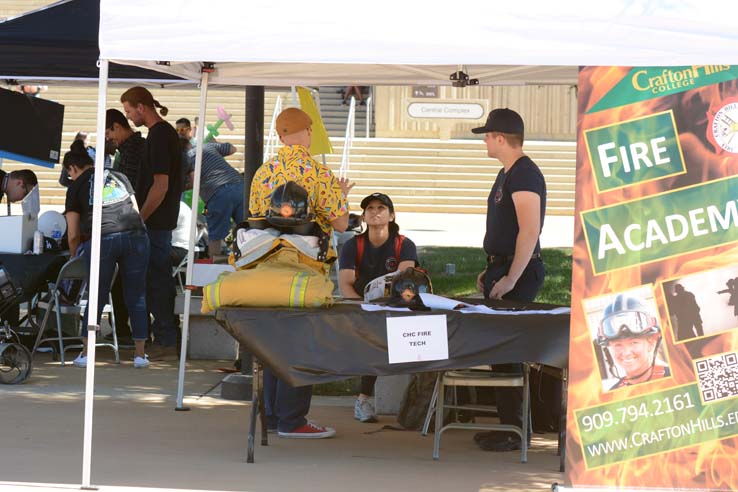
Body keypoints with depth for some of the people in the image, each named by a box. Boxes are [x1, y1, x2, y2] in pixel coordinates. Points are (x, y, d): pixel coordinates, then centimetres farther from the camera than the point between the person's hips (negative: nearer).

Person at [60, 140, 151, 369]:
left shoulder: (77, 187, 16)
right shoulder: (119, 176, 24)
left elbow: (73, 234, 16)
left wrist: (74, 258, 31)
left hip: (102, 240, -2)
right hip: (136, 235, 2)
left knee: (97, 297, 8)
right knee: (136, 296, 9)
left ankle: (86, 354, 13)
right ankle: (140, 354, 12)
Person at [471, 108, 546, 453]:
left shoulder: (525, 175, -16)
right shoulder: (507, 174, 17)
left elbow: (529, 232, -23)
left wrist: (510, 279, -23)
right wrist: (492, 270, 21)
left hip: (519, 272, -10)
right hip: (504, 268, 10)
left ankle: (514, 431, -2)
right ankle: (508, 423, 20)